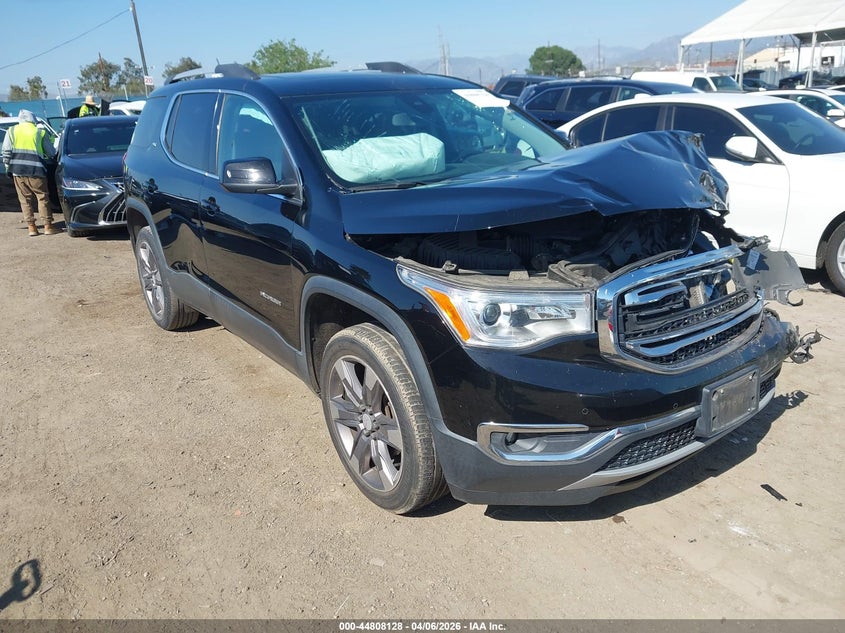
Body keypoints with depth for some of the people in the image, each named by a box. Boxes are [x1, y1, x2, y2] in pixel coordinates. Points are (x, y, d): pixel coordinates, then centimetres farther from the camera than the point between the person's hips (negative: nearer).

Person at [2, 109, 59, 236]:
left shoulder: (12, 131, 11)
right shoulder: (40, 132, 4)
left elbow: (6, 151, 5)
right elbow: (51, 153, 7)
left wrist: (8, 166, 13)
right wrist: (51, 157, 28)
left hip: (17, 170, 3)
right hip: (35, 170, -3)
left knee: (25, 199, 8)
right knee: (42, 197, 4)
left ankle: (32, 228, 8)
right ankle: (48, 226, 3)